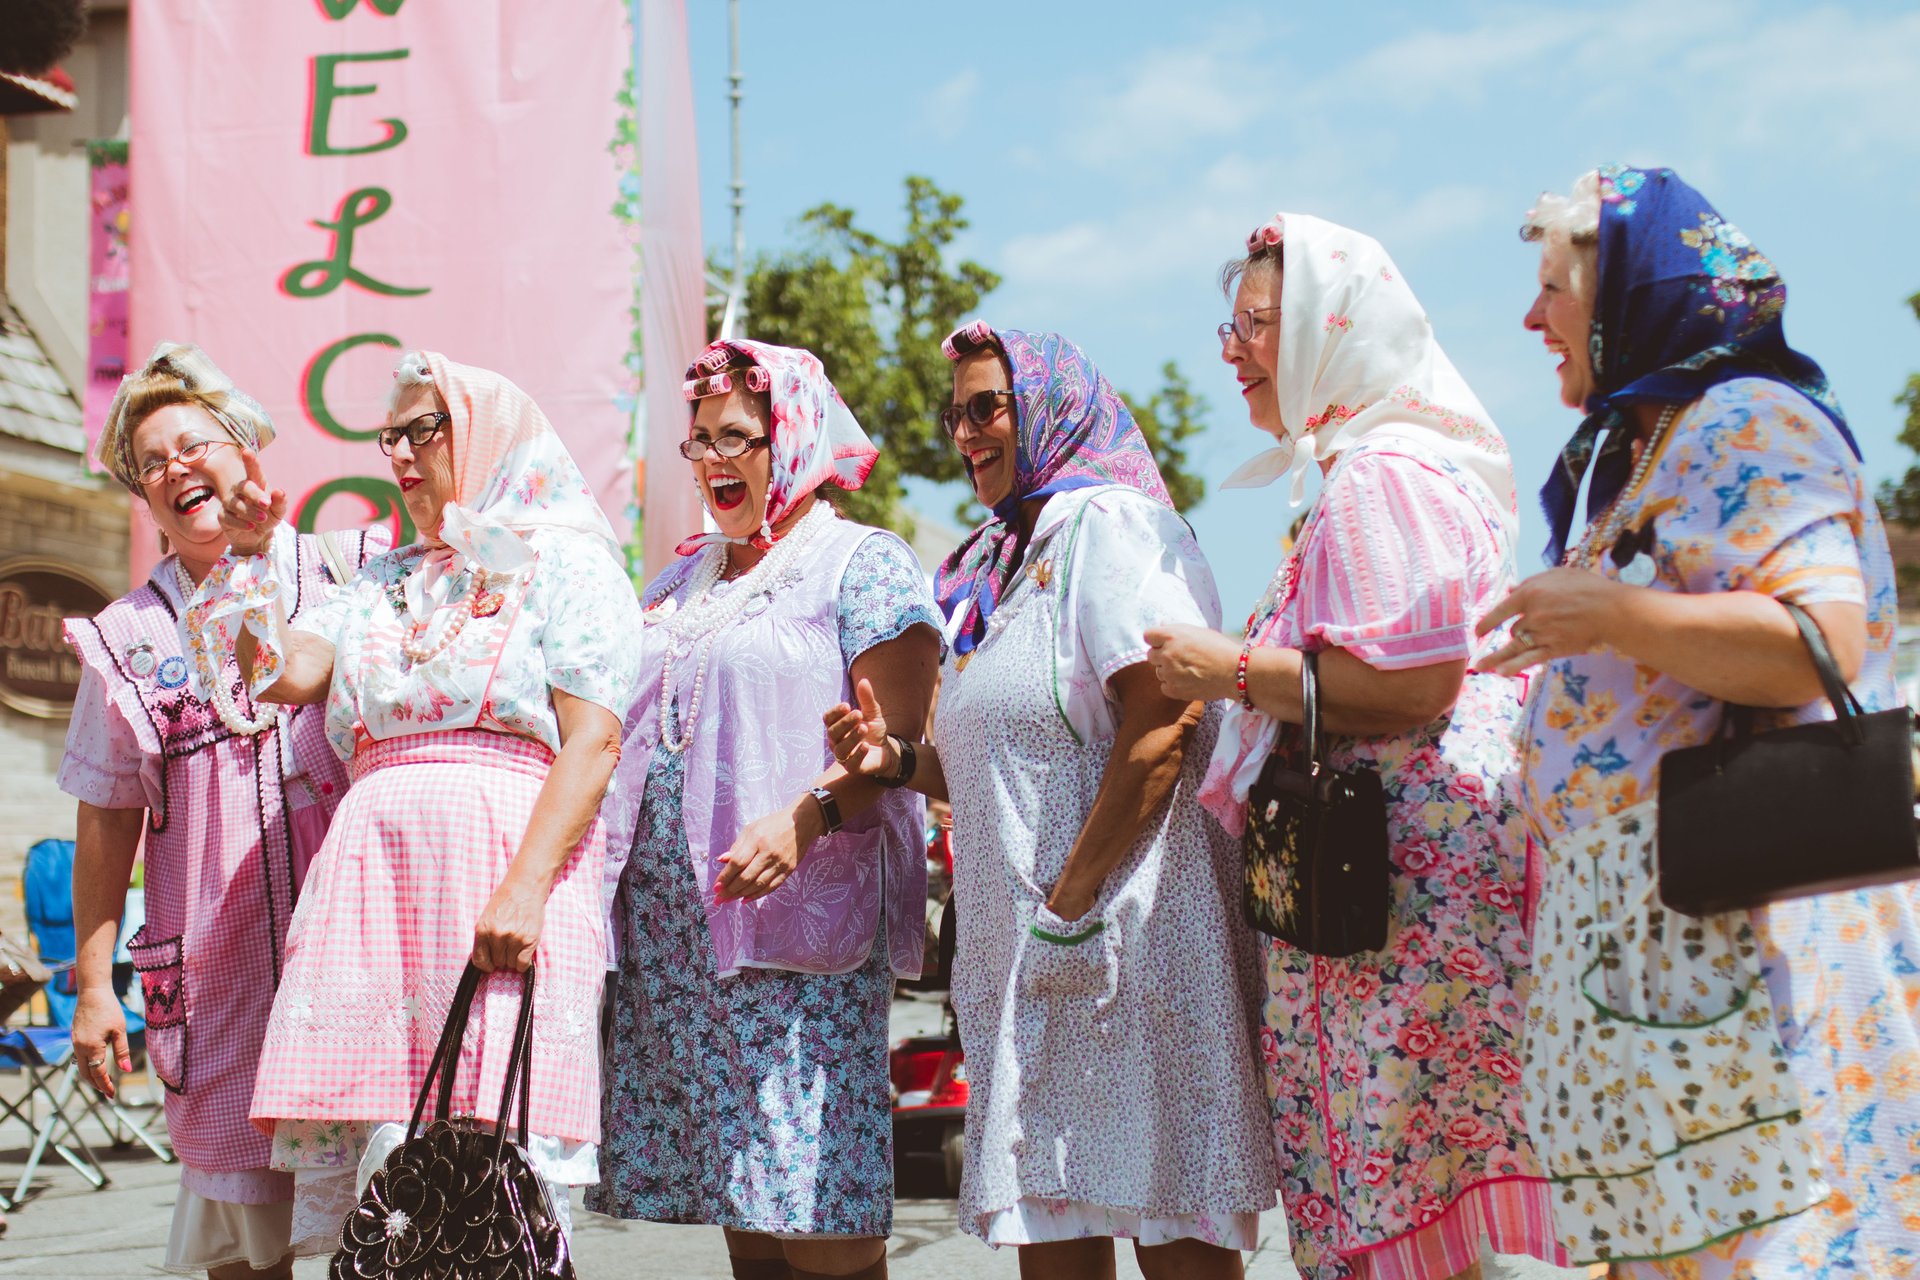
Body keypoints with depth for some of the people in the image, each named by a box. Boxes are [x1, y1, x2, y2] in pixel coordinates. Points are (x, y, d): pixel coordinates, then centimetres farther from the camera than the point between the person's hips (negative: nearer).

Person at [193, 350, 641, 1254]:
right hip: (373, 868, 5)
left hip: (505, 859, -5)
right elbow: (283, 673, 11)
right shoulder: (381, 585, 26)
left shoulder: (564, 563, 7)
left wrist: (527, 885, -17)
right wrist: (249, 551, 12)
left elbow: (593, 740, -5)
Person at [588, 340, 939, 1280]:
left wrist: (803, 819, -25)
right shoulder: (681, 581, 23)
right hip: (672, 922, 7)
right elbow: (625, 733, 29)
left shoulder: (860, 562, 1)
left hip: (799, 917, -7)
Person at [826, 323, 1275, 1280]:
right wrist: (898, 758, 8)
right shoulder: (996, 564, 21)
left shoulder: (1112, 524, -5)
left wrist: (1072, 901, -19)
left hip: (1128, 928, -8)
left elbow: (1162, 724, -18)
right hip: (1023, 947, 8)